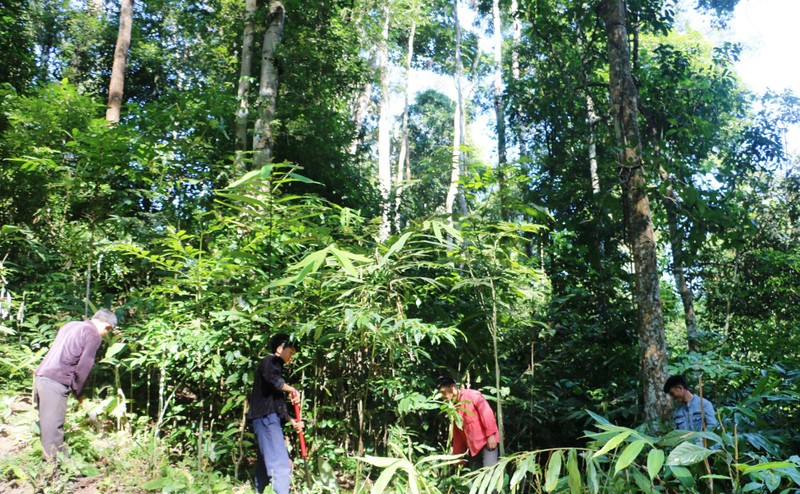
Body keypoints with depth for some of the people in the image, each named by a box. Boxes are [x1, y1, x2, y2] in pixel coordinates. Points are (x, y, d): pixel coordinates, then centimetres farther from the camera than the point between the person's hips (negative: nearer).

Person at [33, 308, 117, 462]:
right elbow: (83, 367, -8)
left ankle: (50, 460, 26)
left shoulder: (71, 325, 20)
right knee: (53, 430, -3)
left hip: (40, 376, 8)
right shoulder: (94, 336, -5)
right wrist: (78, 393, 7)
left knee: (46, 425, 16)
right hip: (55, 383, -8)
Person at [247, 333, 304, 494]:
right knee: (281, 466, -17)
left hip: (267, 420, 10)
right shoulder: (271, 361, -2)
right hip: (267, 419, -10)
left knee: (266, 465, 15)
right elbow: (272, 378, -28)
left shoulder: (275, 365, 26)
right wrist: (292, 390, -15)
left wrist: (292, 421, 14)